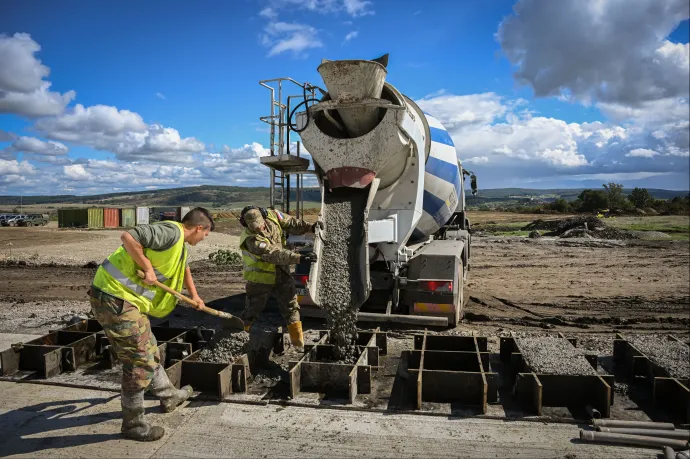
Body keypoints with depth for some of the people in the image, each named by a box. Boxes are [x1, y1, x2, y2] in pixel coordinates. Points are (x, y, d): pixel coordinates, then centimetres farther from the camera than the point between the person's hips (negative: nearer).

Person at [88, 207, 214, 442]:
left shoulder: (179, 242, 16)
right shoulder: (171, 232, -18)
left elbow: (183, 267, 36)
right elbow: (128, 237, -29)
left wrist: (194, 295, 44)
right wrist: (147, 268, -20)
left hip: (127, 299, 11)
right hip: (114, 298, -11)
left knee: (149, 351, 24)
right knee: (139, 361, -2)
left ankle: (169, 396, 44)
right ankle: (133, 424, 14)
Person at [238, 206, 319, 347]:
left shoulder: (272, 215, -13)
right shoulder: (251, 239, -31)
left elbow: (290, 223, 4)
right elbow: (276, 254, -40)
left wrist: (310, 227, -8)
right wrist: (300, 258, -48)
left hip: (282, 273, 5)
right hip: (260, 277, -5)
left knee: (291, 308, 6)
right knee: (252, 310, 8)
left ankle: (298, 343, 15)